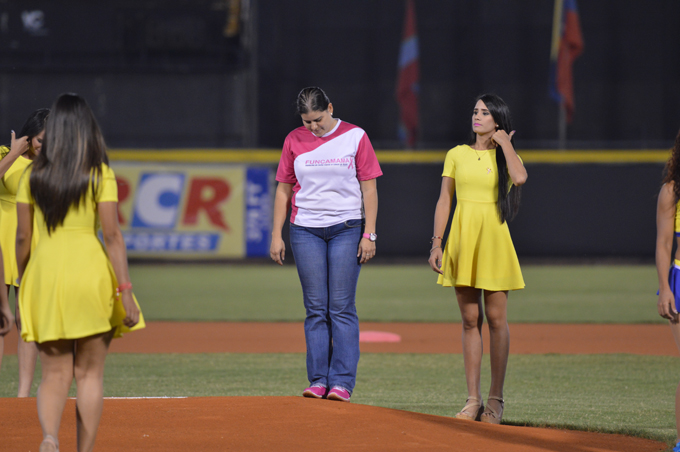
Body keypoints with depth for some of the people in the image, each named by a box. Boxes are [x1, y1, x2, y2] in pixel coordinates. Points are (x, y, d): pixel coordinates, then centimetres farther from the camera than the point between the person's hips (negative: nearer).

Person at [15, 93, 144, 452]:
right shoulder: (100, 174, -1)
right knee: (89, 374, 9)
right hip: (90, 269, -2)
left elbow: (22, 237, 6)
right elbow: (112, 235, -7)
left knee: (54, 374, 4)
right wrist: (125, 292, -7)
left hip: (44, 270, 2)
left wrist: (22, 285, 18)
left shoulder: (33, 175, 5)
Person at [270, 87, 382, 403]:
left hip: (346, 229, -2)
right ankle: (318, 380, 3)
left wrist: (369, 234, -5)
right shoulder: (294, 141, 7)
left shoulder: (355, 137, 0)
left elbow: (369, 188, 1)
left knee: (342, 308, -5)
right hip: (306, 231, 2)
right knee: (316, 309, 1)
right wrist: (276, 235, 5)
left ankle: (342, 382, -6)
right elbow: (284, 190, 11)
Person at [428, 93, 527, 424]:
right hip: (462, 238, 2)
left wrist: (504, 143, -7)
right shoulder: (457, 155, 10)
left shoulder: (505, 155, 4)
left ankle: (496, 399, 5)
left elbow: (519, 177, -20)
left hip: (493, 238, -2)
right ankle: (473, 399, 6)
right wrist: (437, 243, 0)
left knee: (496, 319, -2)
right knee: (470, 320, 4)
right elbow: (444, 200, 8)